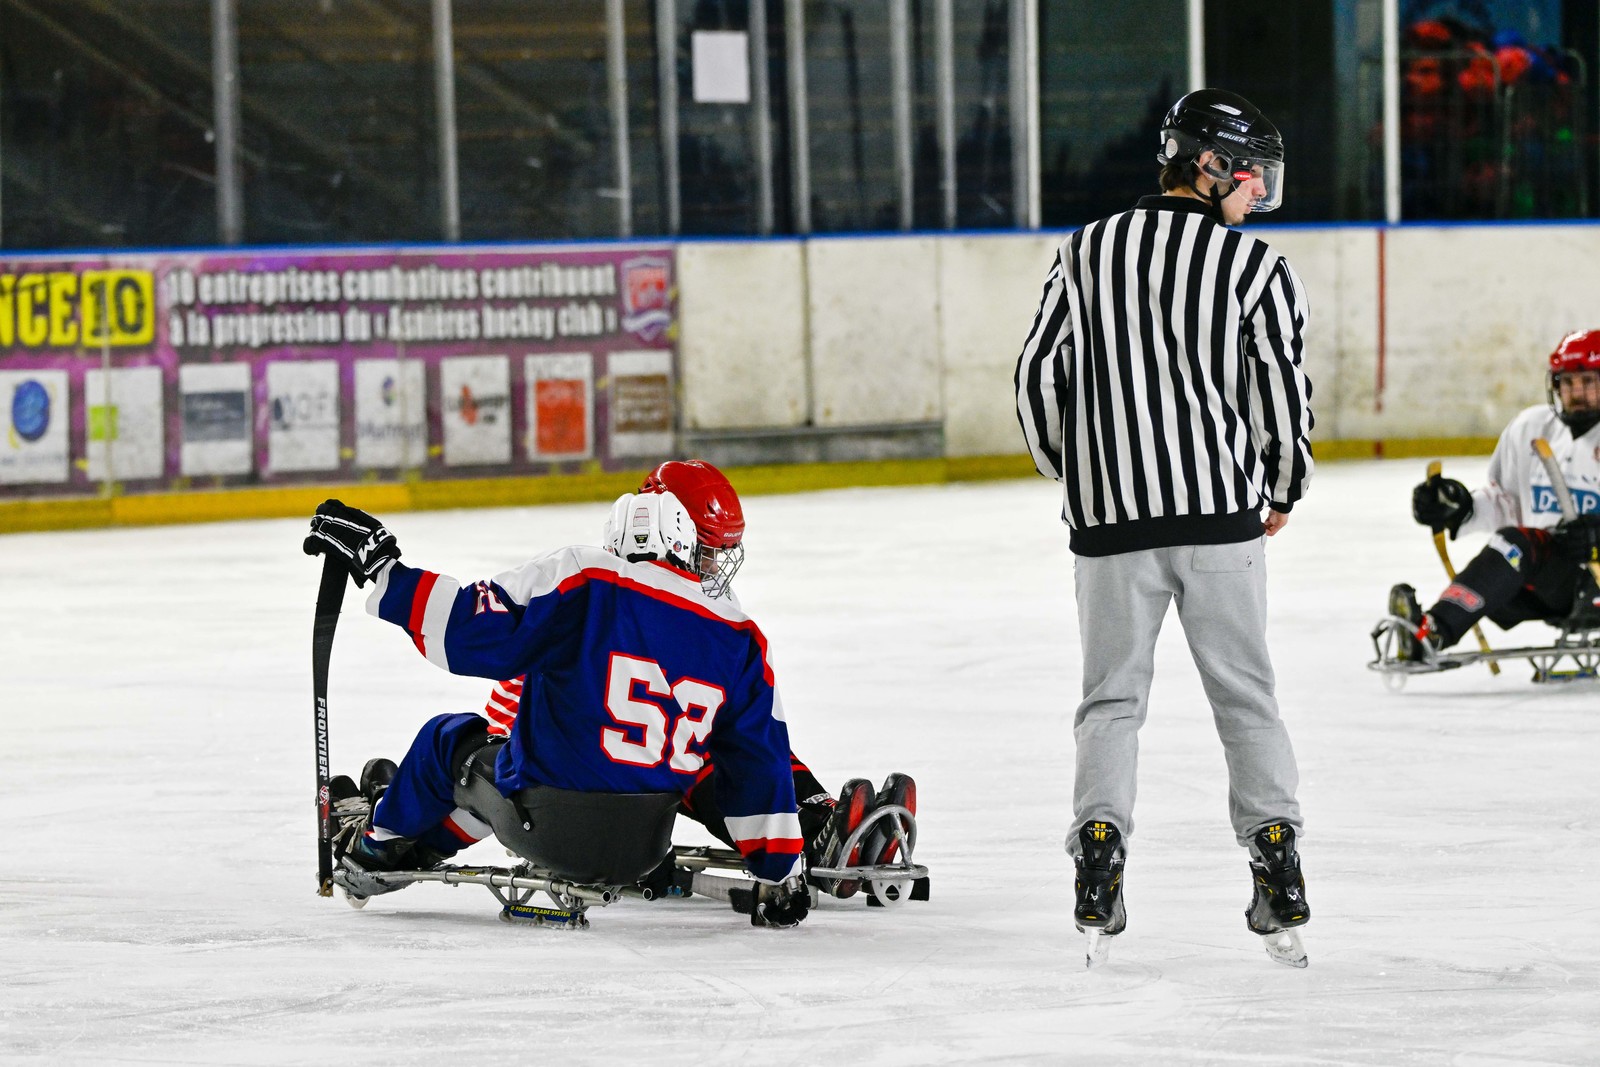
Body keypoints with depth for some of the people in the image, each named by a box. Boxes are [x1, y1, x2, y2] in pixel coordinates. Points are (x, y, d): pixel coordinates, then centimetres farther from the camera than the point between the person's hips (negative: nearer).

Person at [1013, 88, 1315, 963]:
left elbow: (1037, 375, 3)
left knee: (1113, 696, 10)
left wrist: (1070, 473, 18)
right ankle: (1276, 861, 3)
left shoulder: (1088, 252, 4)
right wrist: (1282, 494, 13)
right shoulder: (1257, 268, -3)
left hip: (1111, 519, 1)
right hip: (1223, 513, -1)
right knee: (1244, 694, 9)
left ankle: (1099, 854, -7)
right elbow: (1285, 395, -4)